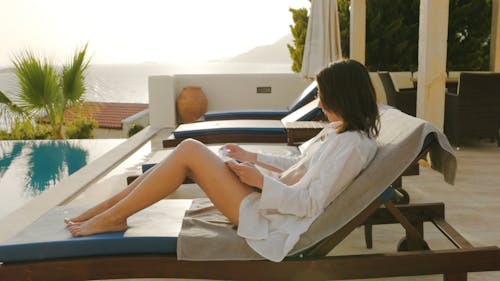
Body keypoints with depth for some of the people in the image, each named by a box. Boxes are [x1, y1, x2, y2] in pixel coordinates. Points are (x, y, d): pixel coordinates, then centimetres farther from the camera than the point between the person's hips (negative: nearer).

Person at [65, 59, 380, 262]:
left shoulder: (353, 144, -17)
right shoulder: (339, 128, 12)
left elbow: (310, 203, -23)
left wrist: (260, 179, -19)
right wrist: (252, 157, 16)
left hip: (266, 217, -9)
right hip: (269, 197, 10)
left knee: (189, 150, -17)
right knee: (189, 152, -1)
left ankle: (112, 218, -3)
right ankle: (105, 208, 7)